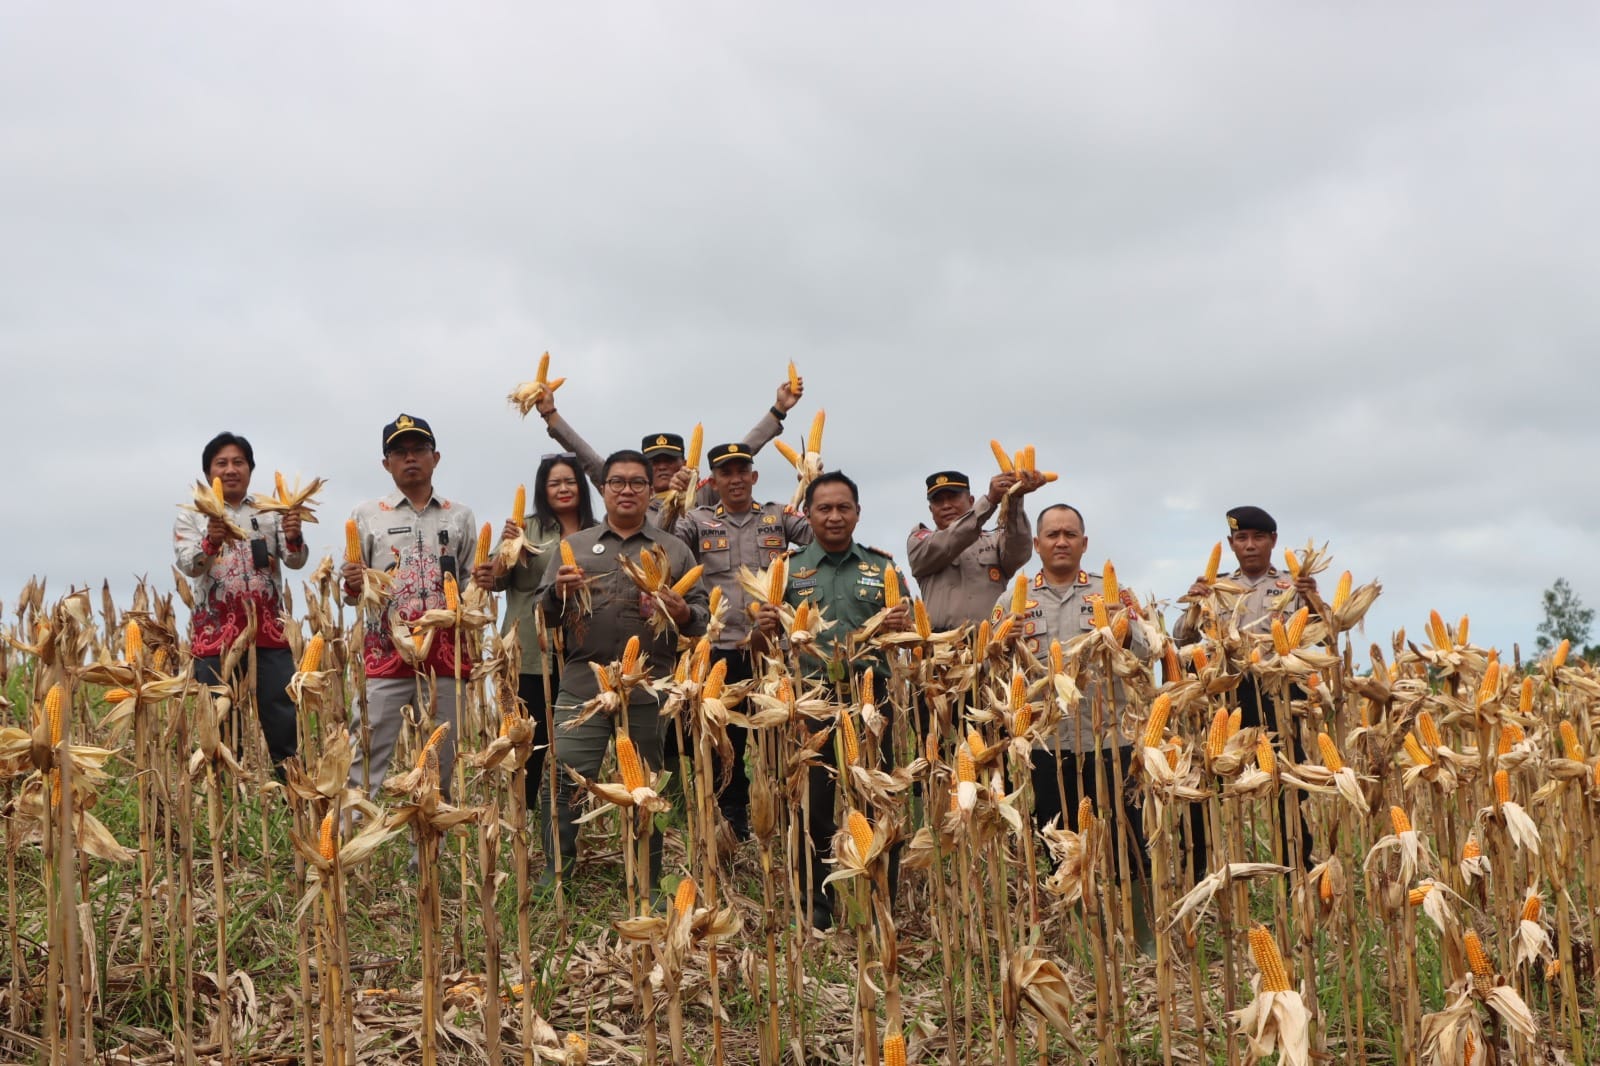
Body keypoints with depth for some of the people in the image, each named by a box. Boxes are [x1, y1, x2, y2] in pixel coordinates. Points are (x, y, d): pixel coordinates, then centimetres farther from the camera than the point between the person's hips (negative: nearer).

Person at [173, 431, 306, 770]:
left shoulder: (271, 513, 11)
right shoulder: (193, 516, 6)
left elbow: (295, 561, -1)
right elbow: (188, 565, -10)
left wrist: (293, 538, -24)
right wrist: (210, 542, -32)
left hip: (268, 633, 2)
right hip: (216, 635, -1)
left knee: (283, 723, 1)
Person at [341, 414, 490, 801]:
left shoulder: (460, 517, 14)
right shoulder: (367, 515, 10)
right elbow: (350, 590, 8)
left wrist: (484, 582, -6)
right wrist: (352, 585, -15)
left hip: (446, 656, 2)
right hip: (386, 654, -2)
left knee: (441, 764, 6)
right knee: (366, 763, -7)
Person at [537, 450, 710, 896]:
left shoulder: (674, 550, 12)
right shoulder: (574, 545, 13)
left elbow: (703, 612, 9)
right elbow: (542, 608, 10)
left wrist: (683, 613, -13)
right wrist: (559, 592, -11)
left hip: (650, 692, 0)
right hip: (583, 687, 0)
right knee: (565, 782, -4)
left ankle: (648, 886, 19)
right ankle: (554, 875, 8)